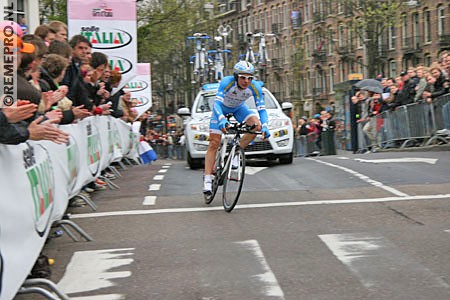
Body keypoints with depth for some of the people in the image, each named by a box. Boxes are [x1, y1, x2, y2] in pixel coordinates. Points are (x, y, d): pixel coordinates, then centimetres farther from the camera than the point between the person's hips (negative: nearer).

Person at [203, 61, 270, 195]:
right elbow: (217, 103, -44)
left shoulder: (255, 87, -28)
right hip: (222, 108, -3)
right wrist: (221, 119, -61)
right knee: (214, 142, -11)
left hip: (239, 108, 3)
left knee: (257, 125, -25)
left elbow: (261, 108, -27)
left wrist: (264, 126, -44)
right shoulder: (227, 82, -36)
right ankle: (207, 179, -10)